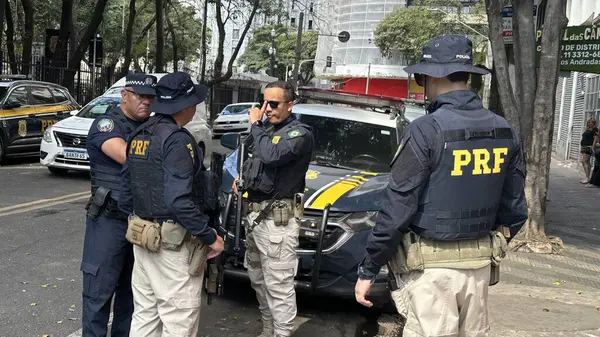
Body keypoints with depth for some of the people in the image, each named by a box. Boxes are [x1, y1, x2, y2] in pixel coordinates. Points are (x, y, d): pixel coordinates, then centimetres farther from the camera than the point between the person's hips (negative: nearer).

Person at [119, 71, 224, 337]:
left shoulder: (139, 136, 9)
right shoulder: (177, 139, -18)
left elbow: (126, 191, 14)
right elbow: (179, 200, -26)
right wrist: (210, 237, -17)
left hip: (143, 236, 9)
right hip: (174, 242, -9)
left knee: (145, 315, 18)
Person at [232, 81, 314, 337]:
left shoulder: (300, 133, -11)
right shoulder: (268, 129, 14)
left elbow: (271, 156, -28)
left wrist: (255, 125, -14)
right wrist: (242, 176, 11)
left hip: (278, 218, -9)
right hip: (255, 214, 9)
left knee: (278, 284, -6)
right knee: (258, 278, 18)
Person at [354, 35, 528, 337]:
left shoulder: (426, 131, -16)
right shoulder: (505, 132, 5)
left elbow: (396, 209, -16)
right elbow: (514, 209, 10)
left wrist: (368, 269, -9)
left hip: (431, 268, -6)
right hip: (479, 265, 7)